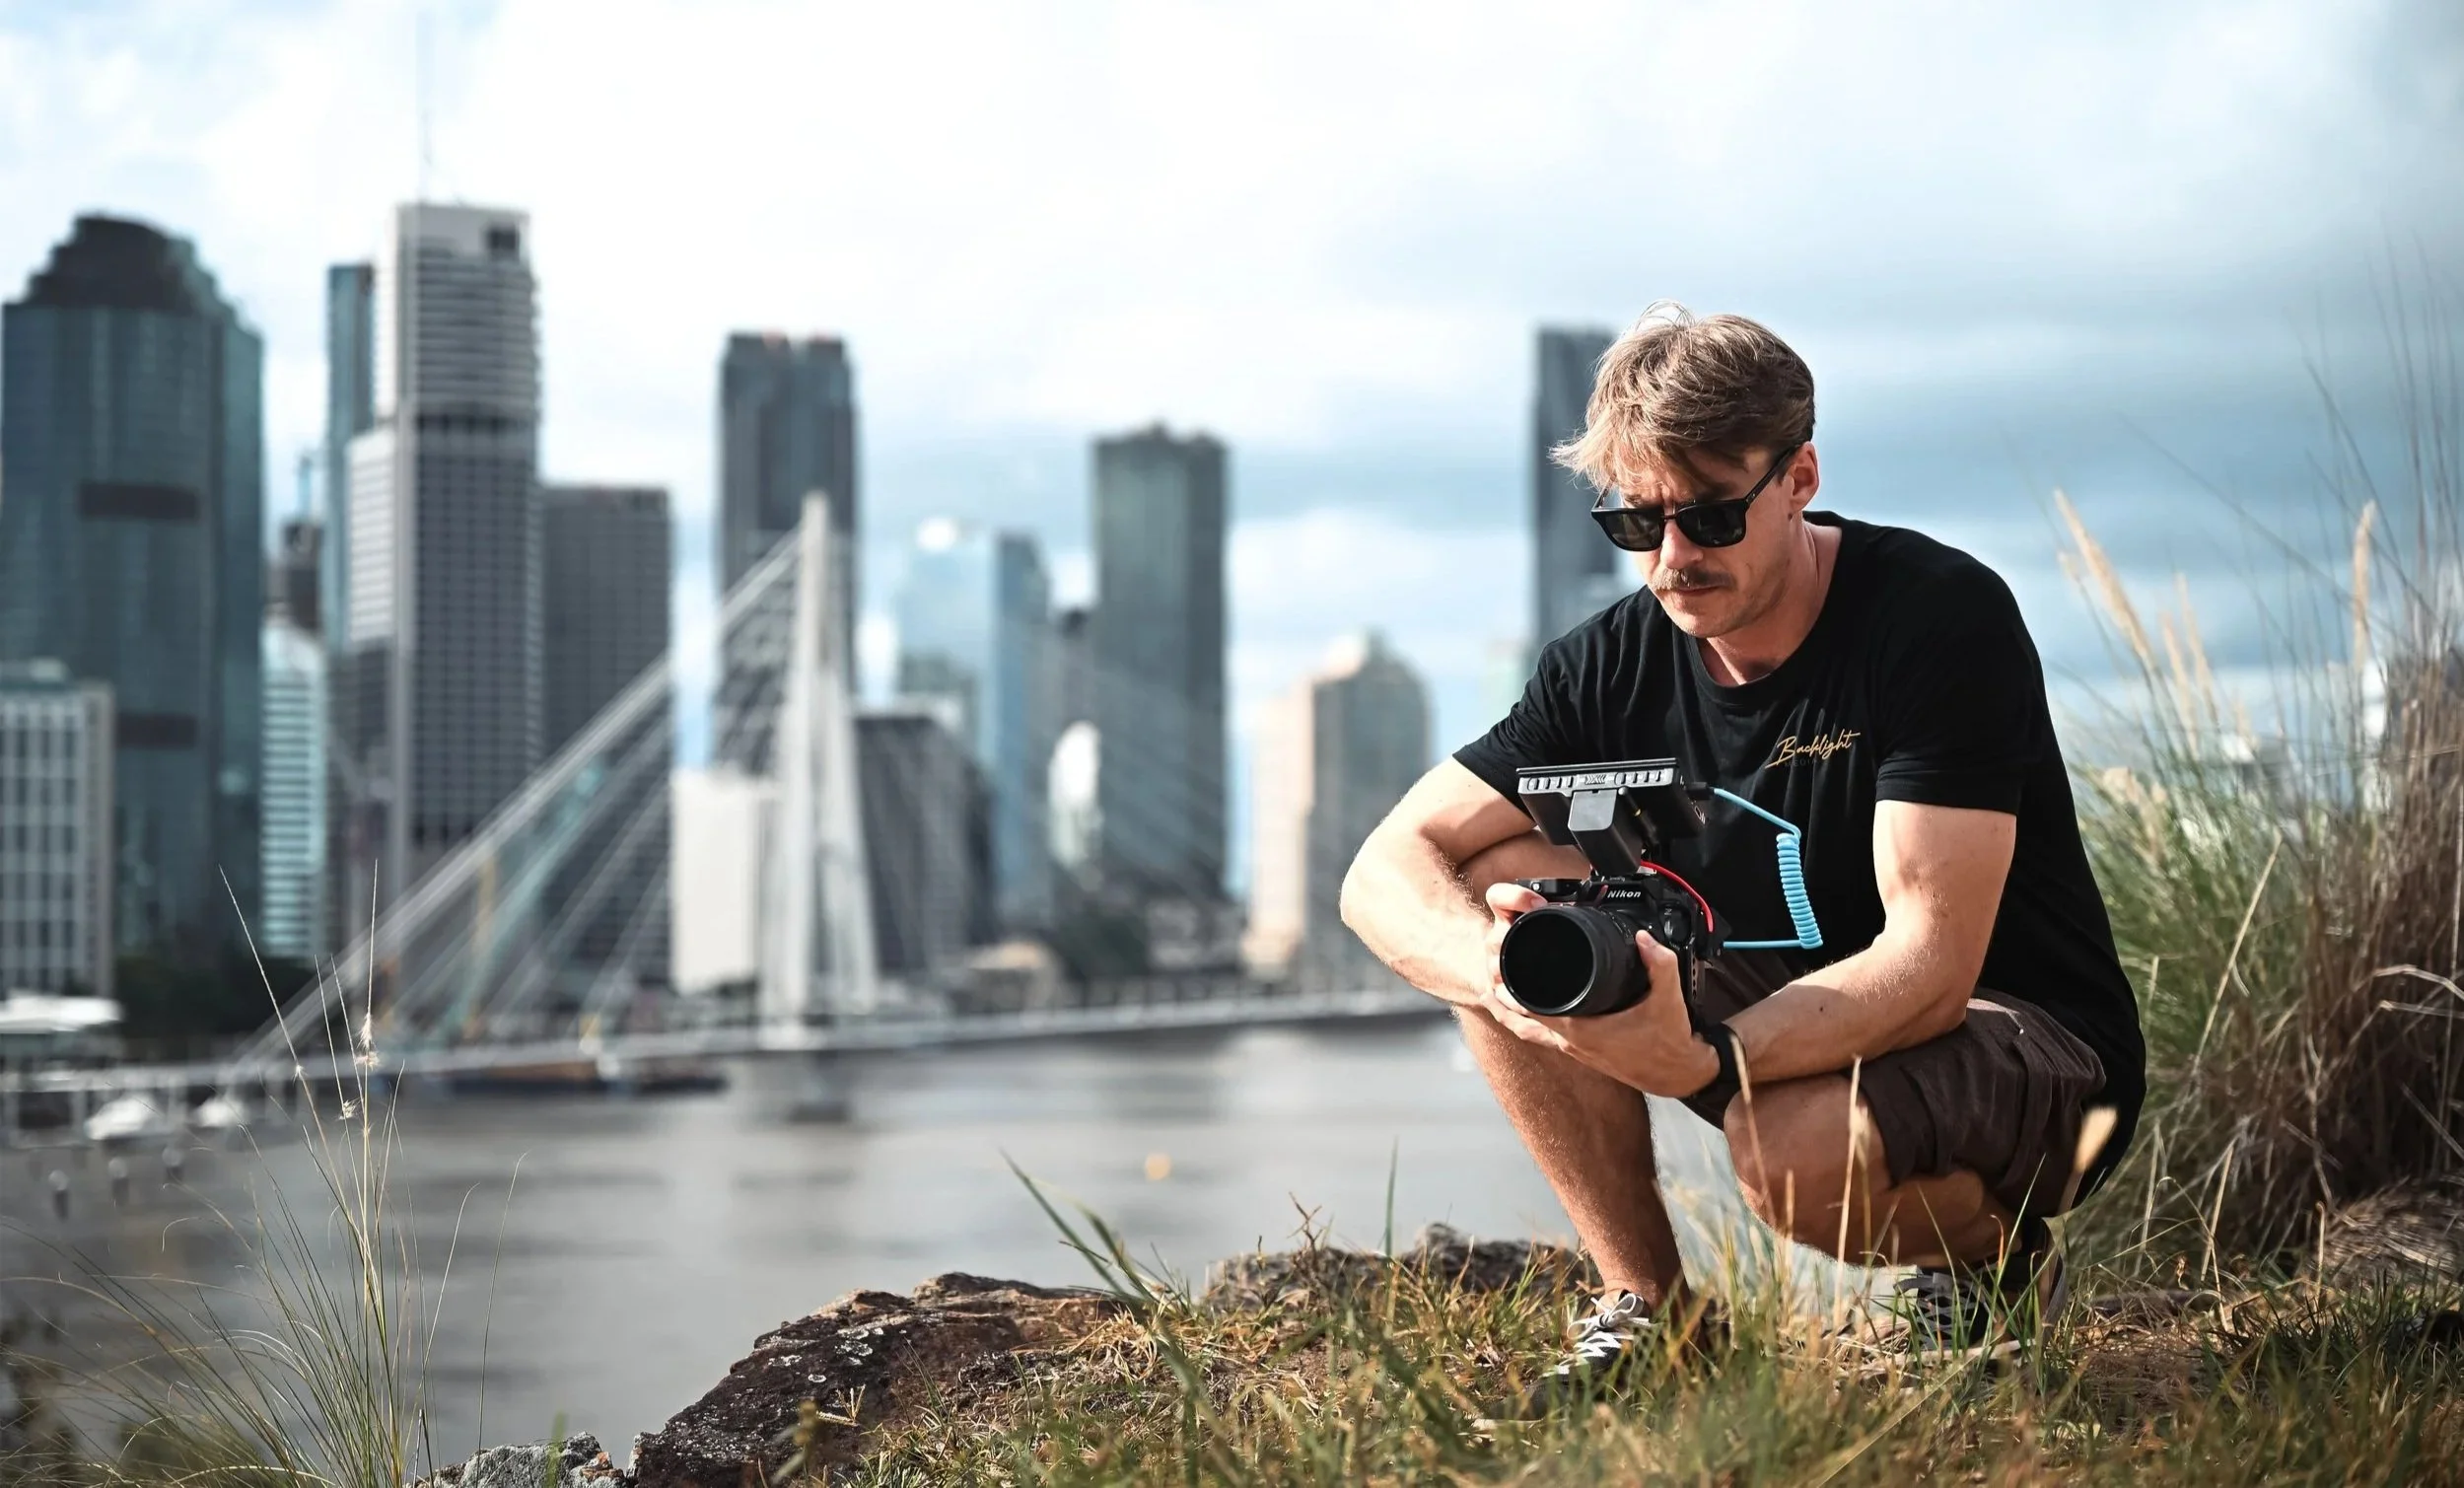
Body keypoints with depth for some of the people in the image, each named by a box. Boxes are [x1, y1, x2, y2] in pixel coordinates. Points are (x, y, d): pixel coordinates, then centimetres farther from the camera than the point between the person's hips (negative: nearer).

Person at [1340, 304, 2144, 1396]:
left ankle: (1990, 1256, -2)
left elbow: (1931, 961, -29)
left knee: (1792, 1149, -38)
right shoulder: (1615, 664, -6)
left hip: (2025, 1051, -6)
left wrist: (1705, 1057, -45)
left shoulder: (1944, 618, -21)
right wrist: (1495, 965, -33)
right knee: (1500, 890, -13)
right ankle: (1648, 1306, -4)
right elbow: (1385, 872, -9)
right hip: (1795, 1012, 6)